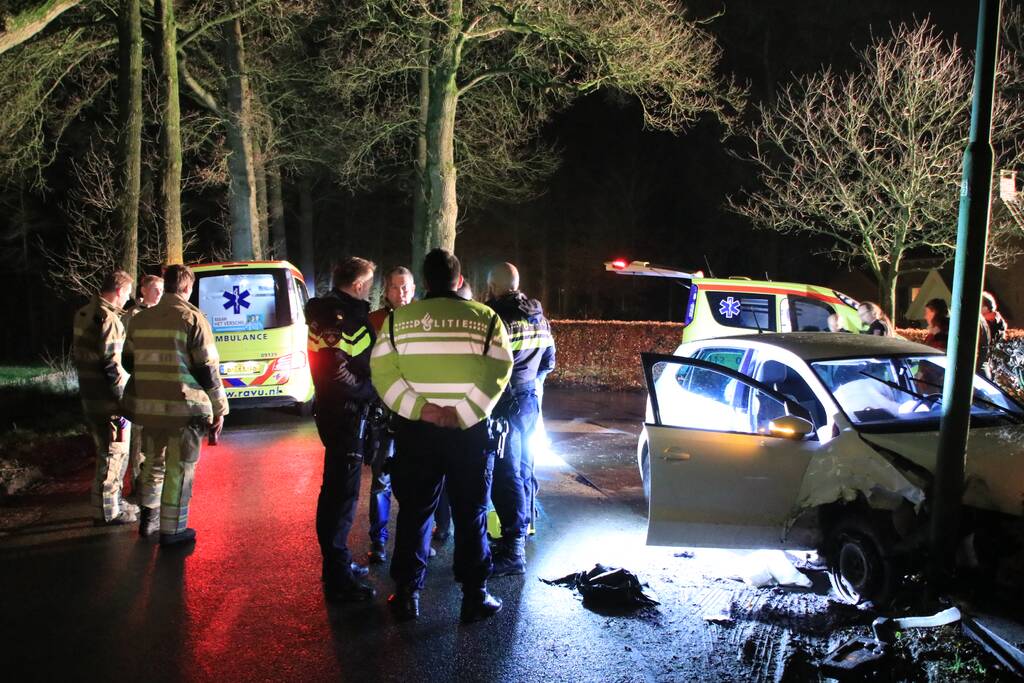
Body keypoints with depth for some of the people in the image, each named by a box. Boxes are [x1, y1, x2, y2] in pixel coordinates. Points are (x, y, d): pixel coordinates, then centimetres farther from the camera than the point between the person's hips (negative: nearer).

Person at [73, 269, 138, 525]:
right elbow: (111, 363, -22)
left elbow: (78, 352, 20)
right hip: (108, 399, -10)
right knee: (114, 453, 0)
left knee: (107, 451, 21)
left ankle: (114, 500, 32)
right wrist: (124, 398, -17)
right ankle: (108, 511, 8)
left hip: (90, 397, 10)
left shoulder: (84, 313, 12)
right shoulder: (109, 319, -18)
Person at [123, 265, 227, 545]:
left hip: (148, 405, 6)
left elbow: (129, 362, 18)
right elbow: (207, 369, -10)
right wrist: (219, 409, -4)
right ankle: (172, 530, 11)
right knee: (179, 469, 5)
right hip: (184, 407, -6)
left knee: (153, 462, 22)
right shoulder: (192, 318, -9)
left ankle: (148, 519, 34)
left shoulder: (139, 319, 9)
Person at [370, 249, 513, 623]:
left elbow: (383, 372, -7)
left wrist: (422, 409, -14)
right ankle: (474, 597, 15)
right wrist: (463, 415, -15)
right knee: (470, 514, 9)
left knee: (414, 512, 12)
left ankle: (407, 594, 19)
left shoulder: (398, 318, 2)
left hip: (415, 431, 1)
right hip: (471, 432, -1)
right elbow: (497, 373, -11)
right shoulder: (485, 318, -1)